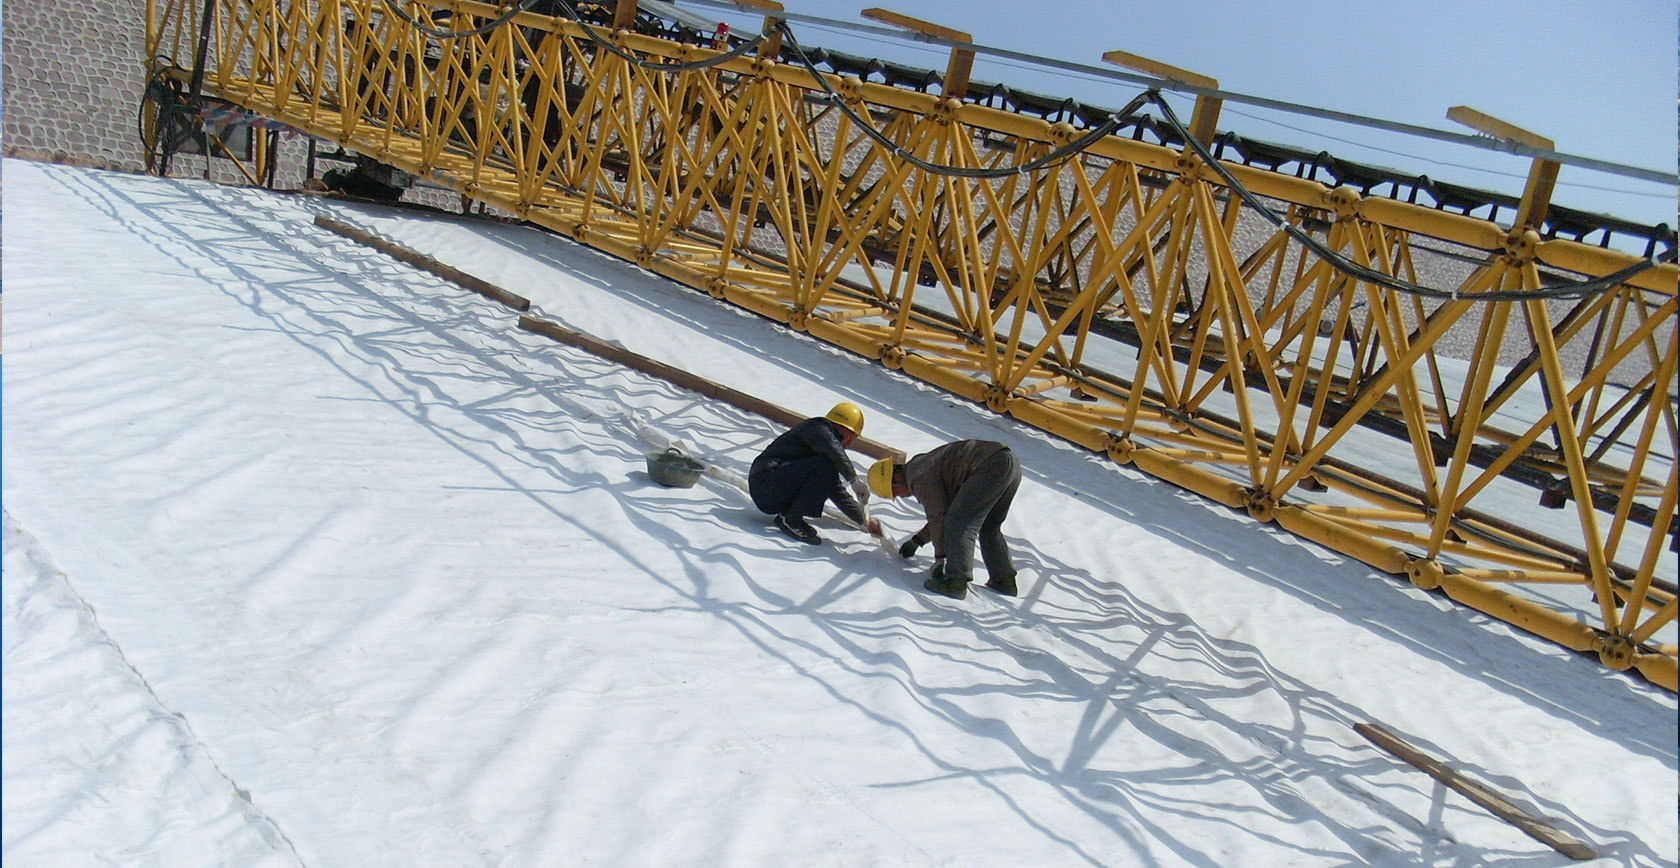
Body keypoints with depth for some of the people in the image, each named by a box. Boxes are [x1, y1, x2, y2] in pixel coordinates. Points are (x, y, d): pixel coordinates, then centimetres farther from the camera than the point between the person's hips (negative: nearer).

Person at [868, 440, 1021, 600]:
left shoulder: (919, 475, -4)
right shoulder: (924, 463, 28)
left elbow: (937, 516, -6)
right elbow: (944, 510, 35)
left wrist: (939, 558, 1)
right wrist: (916, 541, 36)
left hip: (990, 466, -11)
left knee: (960, 526, -9)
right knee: (989, 529, 21)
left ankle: (956, 582, -17)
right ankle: (1005, 581, 16)